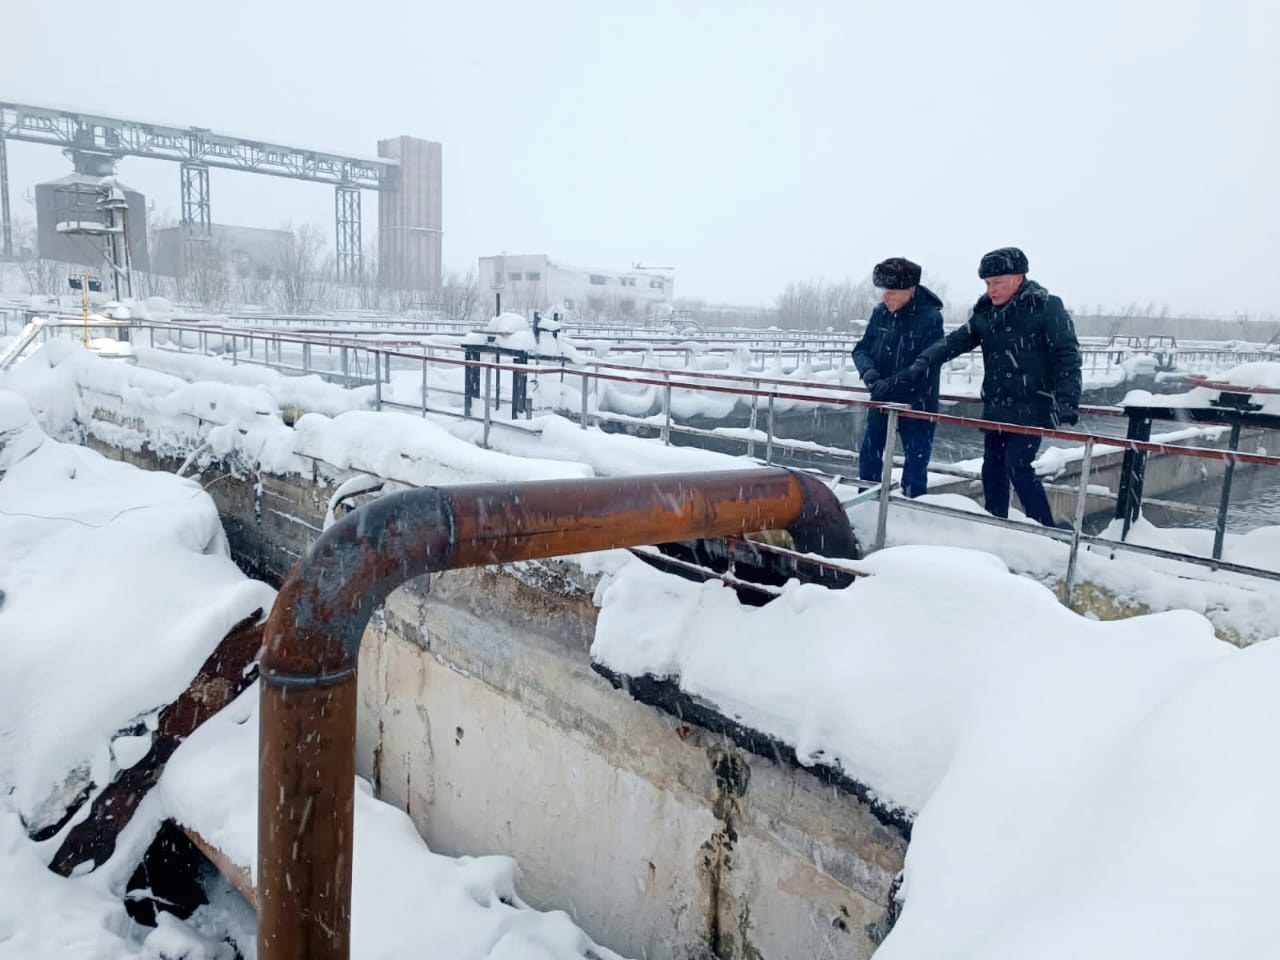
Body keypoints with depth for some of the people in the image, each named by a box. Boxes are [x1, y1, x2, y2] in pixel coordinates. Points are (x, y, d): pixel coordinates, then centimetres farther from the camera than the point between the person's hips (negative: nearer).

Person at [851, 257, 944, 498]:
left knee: (915, 461, 4)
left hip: (916, 403, -5)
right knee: (869, 455, 15)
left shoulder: (930, 317, -17)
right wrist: (867, 370, -19)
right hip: (881, 399, 5)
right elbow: (861, 348, 2)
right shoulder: (880, 312, -3)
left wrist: (892, 383, -30)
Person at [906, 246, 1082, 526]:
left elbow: (1067, 356, -12)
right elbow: (956, 341, -1)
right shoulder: (985, 311, 7)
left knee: (1017, 465, -15)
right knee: (992, 468, 9)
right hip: (996, 408, 6)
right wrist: (923, 362, -18)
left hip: (1032, 408, -6)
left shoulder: (1046, 307, -10)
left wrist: (1067, 400, -23)